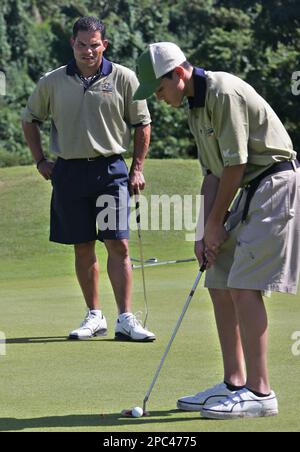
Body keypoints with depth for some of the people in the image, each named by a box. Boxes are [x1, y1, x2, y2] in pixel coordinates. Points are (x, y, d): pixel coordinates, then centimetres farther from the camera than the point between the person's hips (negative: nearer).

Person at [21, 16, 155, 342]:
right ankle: (94, 316, 15)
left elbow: (142, 123, 8)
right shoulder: (52, 82, 5)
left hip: (111, 169, -2)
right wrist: (40, 161, 12)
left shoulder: (123, 78, 0)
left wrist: (137, 168, 3)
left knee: (117, 244, -8)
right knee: (82, 247, 6)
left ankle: (125, 320, -7)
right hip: (69, 171, 2)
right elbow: (29, 119, 19)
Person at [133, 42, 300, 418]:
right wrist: (206, 233, 5)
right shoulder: (195, 107, 13)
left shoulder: (224, 93, -19)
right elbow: (212, 172, 14)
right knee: (219, 283, 9)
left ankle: (259, 392, -14)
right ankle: (234, 384, 14)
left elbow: (235, 165, -18)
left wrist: (215, 225, -7)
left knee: (244, 285, -15)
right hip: (251, 190, 10)